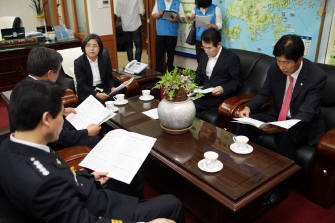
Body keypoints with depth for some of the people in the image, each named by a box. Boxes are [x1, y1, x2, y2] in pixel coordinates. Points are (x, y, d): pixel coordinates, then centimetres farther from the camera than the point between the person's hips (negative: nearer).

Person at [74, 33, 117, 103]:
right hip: (87, 92, -4)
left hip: (103, 89, 4)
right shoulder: (78, 62, -7)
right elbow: (82, 85, -11)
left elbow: (109, 78, 9)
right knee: (100, 103, -31)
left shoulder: (105, 59, 4)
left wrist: (112, 88, -14)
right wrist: (96, 94, -26)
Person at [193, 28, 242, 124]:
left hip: (220, 95, -6)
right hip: (203, 92, 6)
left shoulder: (232, 58, -3)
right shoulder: (204, 56, 17)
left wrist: (223, 89, -21)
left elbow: (237, 81, -4)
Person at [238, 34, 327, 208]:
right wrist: (249, 108, -18)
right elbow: (264, 93, 3)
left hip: (304, 124, -5)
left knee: (285, 137, -37)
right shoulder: (275, 67, -9)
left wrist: (282, 127, -45)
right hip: (277, 116, 5)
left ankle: (279, 188, -18)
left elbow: (305, 113, -26)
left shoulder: (317, 76, -22)